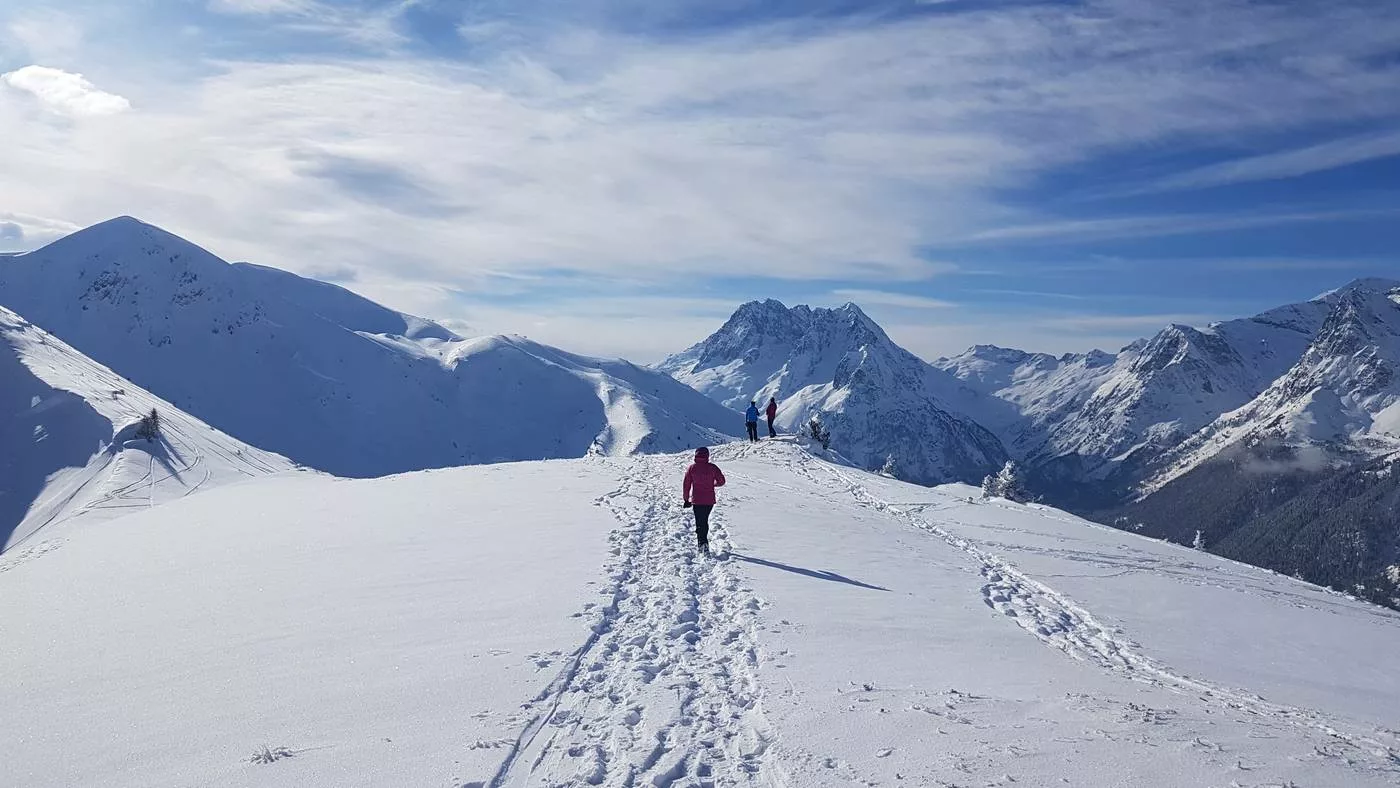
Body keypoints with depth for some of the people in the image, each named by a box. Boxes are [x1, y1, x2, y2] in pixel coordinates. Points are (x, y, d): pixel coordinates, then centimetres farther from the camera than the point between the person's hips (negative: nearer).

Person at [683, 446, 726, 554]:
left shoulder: (691, 468, -5)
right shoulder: (712, 467, -5)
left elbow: (686, 484, -2)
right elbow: (721, 481, -1)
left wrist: (686, 499, 7)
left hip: (696, 500, -1)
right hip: (710, 500, 1)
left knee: (700, 522, 3)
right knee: (705, 520, 20)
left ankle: (703, 543, -12)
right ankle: (703, 541, 28)